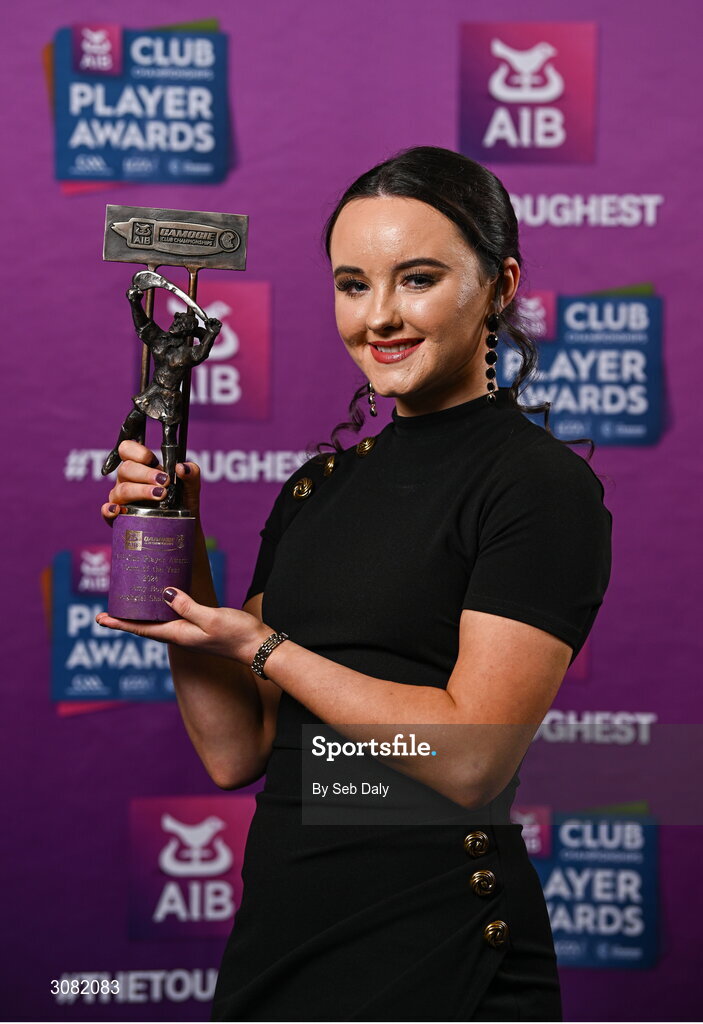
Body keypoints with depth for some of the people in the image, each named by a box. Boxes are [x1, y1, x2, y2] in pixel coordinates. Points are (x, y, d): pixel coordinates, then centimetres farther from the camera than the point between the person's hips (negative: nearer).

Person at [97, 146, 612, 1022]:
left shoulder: (540, 483, -10)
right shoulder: (319, 486, 10)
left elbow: (471, 759, -19)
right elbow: (237, 752, 7)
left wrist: (261, 646, -12)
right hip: (277, 935, 7)